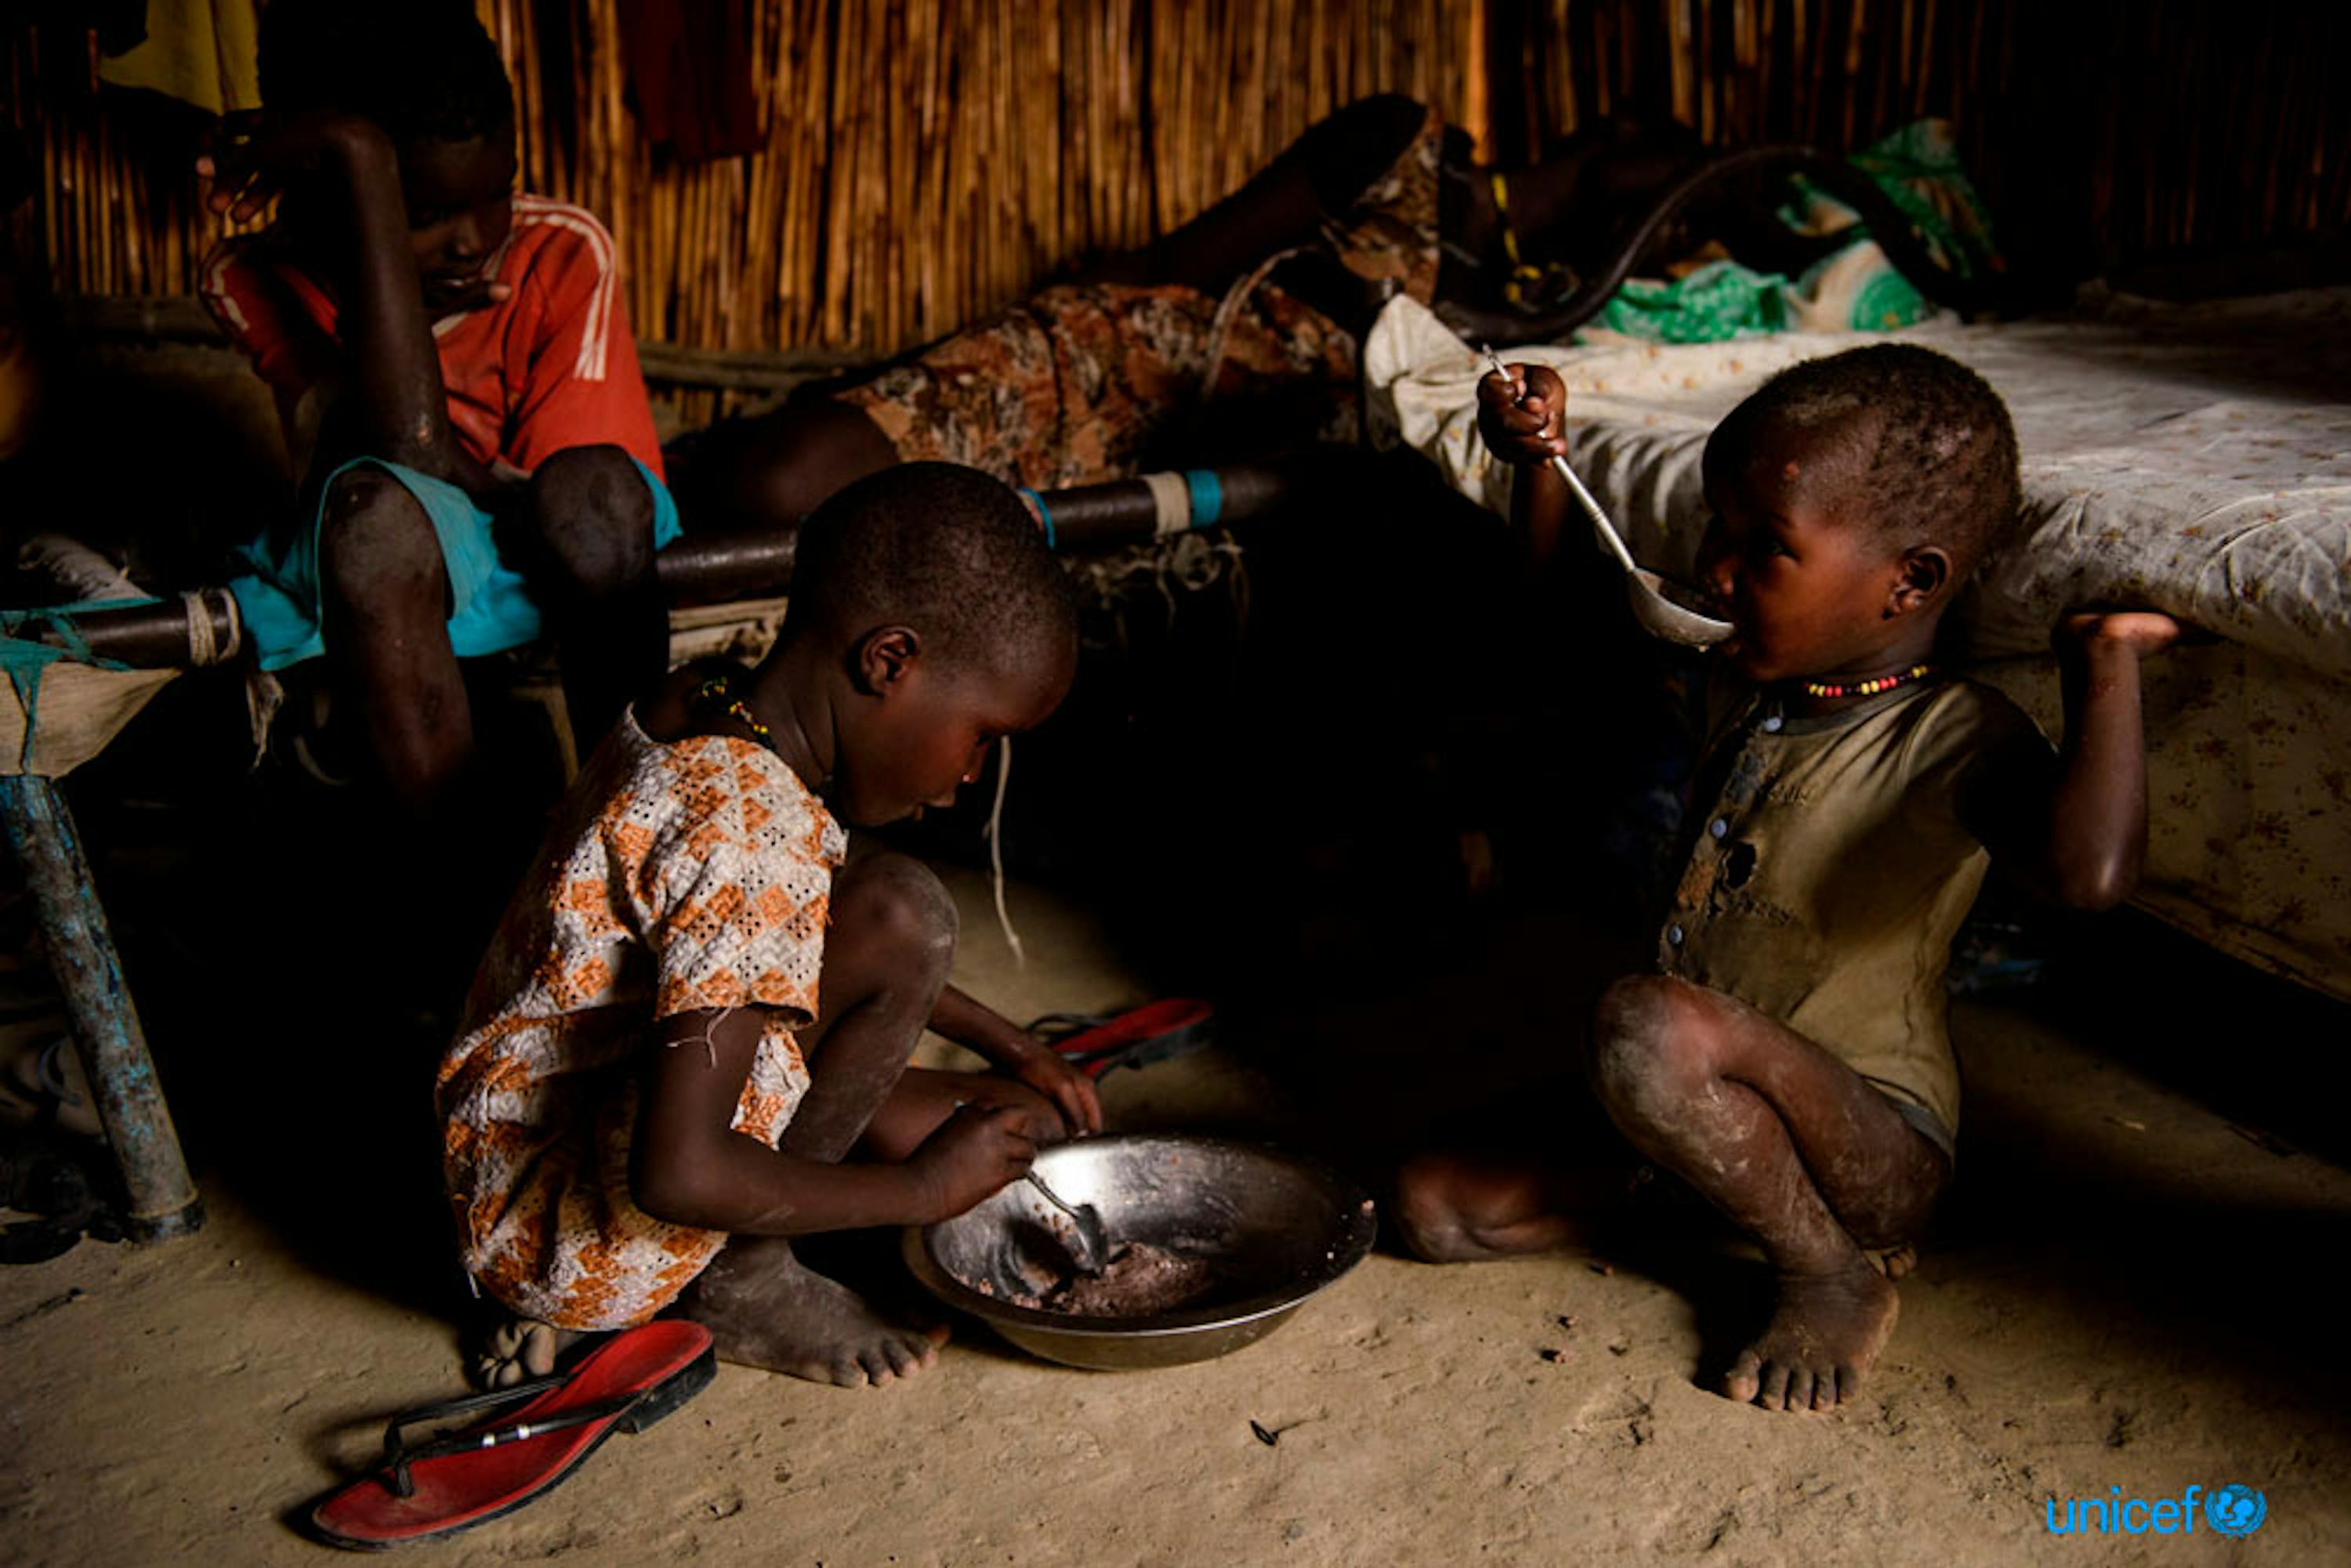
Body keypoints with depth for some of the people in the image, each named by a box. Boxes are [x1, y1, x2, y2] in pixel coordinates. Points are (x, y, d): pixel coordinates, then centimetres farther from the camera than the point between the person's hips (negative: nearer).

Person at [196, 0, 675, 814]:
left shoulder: (564, 253, -10)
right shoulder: (255, 279, -12)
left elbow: (585, 500, -11)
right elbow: (410, 449, -32)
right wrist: (361, 159, -31)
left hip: (560, 563, 1)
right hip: (385, 577, 0)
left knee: (592, 487, -33)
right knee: (374, 501, -35)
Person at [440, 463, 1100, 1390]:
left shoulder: (709, 709, 0)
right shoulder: (750, 832, -30)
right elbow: (677, 1175, -33)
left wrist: (1009, 1049, 16)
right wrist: (922, 1188, -18)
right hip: (562, 1229, -10)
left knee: (1019, 1121, 11)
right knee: (900, 917, -25)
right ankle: (740, 1280, -6)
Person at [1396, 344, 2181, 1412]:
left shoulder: (1952, 739, -23)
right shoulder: (1743, 675, 1)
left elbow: (2087, 871, -45)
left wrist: (2105, 664, -34)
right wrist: (1541, 460, -1)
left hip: (1872, 1147, -7)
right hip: (1715, 1109, 7)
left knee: (1651, 1026, -38)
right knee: (1438, 1204, -4)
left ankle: (1831, 1274, -12)